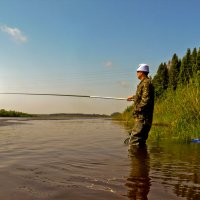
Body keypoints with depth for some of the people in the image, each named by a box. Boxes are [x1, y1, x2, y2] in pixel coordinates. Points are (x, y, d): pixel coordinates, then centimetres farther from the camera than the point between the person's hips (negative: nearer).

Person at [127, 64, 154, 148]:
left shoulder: (146, 83, -13)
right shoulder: (144, 82, 18)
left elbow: (146, 100, -23)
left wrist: (137, 109, -14)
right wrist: (132, 97, 51)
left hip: (142, 118, -11)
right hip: (142, 118, 11)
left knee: (133, 142, -12)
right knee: (140, 142, 15)